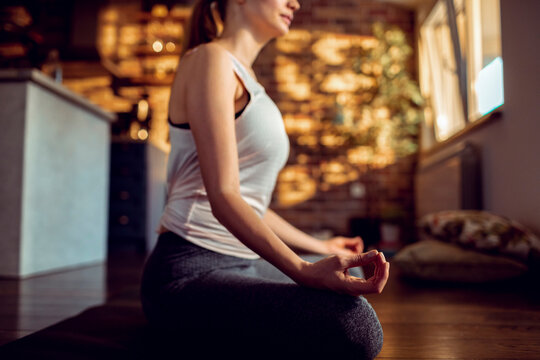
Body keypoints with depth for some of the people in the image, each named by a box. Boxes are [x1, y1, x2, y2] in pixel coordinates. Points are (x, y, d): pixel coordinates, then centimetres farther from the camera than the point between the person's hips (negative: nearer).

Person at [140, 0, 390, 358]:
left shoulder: (246, 78, 20)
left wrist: (321, 247, 28)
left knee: (354, 304, 25)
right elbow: (223, 196, -20)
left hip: (242, 263, 10)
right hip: (189, 272, -10)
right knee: (356, 326, -29)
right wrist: (303, 270, -32)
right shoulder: (210, 59, -9)